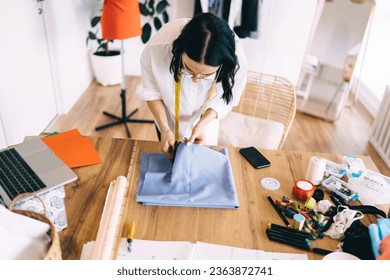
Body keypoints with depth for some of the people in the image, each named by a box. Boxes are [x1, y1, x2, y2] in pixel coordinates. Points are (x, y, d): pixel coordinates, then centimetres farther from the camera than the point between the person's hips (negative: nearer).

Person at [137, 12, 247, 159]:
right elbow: (151, 91, -18)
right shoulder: (157, 49, -39)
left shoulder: (236, 61, -37)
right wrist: (165, 129, -25)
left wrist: (201, 125, -31)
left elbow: (223, 99, -16)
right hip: (167, 115, 0)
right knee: (168, 156, 21)